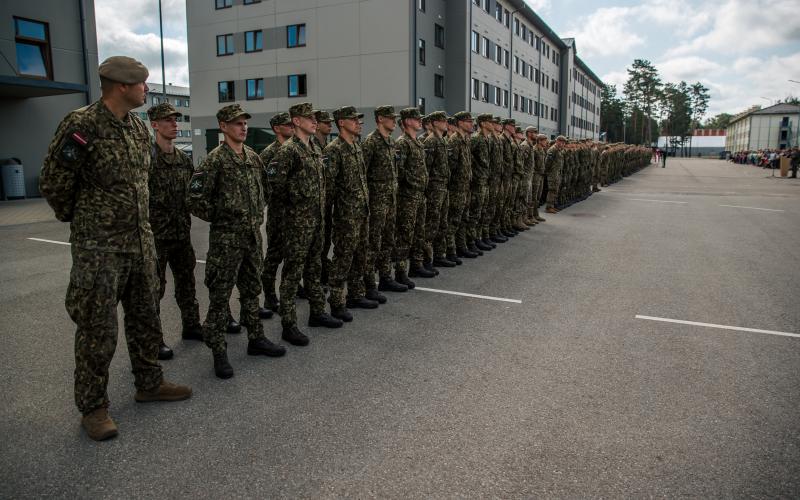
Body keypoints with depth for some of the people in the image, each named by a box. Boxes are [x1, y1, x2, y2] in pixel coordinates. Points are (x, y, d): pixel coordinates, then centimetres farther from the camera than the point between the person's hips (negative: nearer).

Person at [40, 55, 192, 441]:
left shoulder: (139, 128, 8)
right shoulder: (81, 125, -15)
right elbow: (53, 184, -9)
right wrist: (82, 221, 5)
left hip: (141, 241, 7)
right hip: (99, 247, -7)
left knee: (146, 318, 15)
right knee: (98, 329, 0)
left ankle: (149, 384, 31)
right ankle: (93, 407, 15)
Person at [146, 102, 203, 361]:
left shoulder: (183, 158, 10)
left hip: (182, 233, 7)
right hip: (157, 235, -7)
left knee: (186, 281, 16)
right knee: (154, 287, 3)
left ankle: (191, 325, 30)